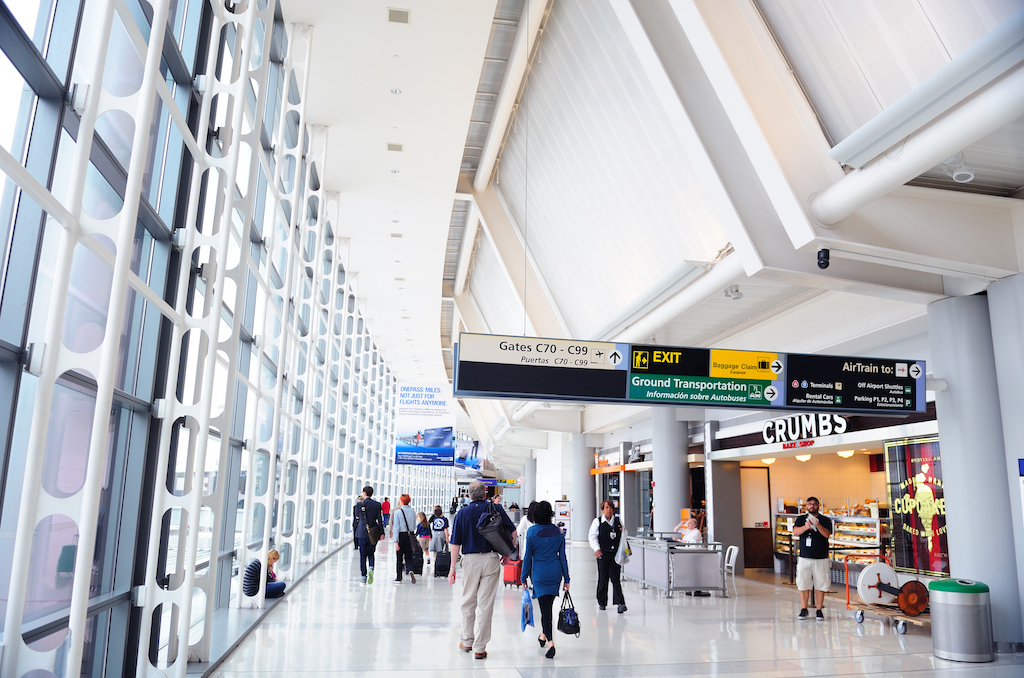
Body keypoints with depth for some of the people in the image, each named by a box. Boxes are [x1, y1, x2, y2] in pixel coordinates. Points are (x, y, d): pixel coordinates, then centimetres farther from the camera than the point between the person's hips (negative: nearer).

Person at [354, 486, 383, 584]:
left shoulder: (360, 504, -7)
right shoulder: (377, 504, -3)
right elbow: (379, 520, -4)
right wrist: (382, 533, 0)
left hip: (362, 533, -1)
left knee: (363, 555, 8)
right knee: (371, 553, 16)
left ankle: (364, 577, 8)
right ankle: (371, 568, -11)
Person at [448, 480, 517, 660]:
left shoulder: (462, 513, 0)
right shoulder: (495, 509, -1)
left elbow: (456, 543, -2)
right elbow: (512, 532, 0)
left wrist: (453, 568, 2)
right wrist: (507, 554, 12)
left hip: (470, 560, 1)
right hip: (491, 559, -1)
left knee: (468, 602, 17)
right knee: (485, 604, 4)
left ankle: (466, 641, 29)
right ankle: (479, 648, 8)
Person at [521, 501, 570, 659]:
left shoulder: (532, 531, -8)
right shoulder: (558, 532, 1)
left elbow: (527, 556, -6)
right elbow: (562, 556, 4)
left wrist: (524, 578, 2)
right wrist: (566, 579, 8)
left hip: (539, 573, -3)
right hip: (555, 572, 4)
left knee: (545, 607, -2)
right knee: (548, 605, 21)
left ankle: (550, 642, -12)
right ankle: (544, 635, 34)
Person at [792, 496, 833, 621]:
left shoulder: (825, 520, 6)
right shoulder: (801, 519, 8)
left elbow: (827, 534, -10)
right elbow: (795, 532, -8)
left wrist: (817, 524, -27)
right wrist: (805, 527, -27)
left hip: (821, 558, -1)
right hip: (804, 558, 1)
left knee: (820, 585, 0)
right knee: (803, 584, 1)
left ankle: (819, 610, 10)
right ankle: (804, 609, 12)